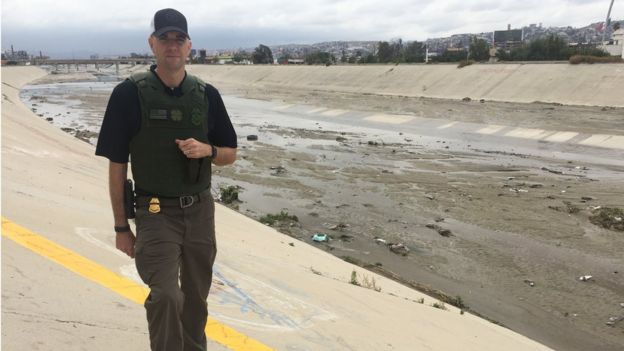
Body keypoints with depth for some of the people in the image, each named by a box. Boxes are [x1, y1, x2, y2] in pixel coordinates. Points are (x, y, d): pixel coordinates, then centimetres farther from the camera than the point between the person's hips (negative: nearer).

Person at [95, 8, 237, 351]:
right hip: (156, 213, -3)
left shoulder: (206, 94, 2)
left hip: (200, 210, 4)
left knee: (196, 299, 15)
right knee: (166, 296, -19)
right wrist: (121, 227, -3)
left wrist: (206, 150, -14)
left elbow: (230, 154, 9)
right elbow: (117, 165, -4)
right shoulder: (130, 93, -7)